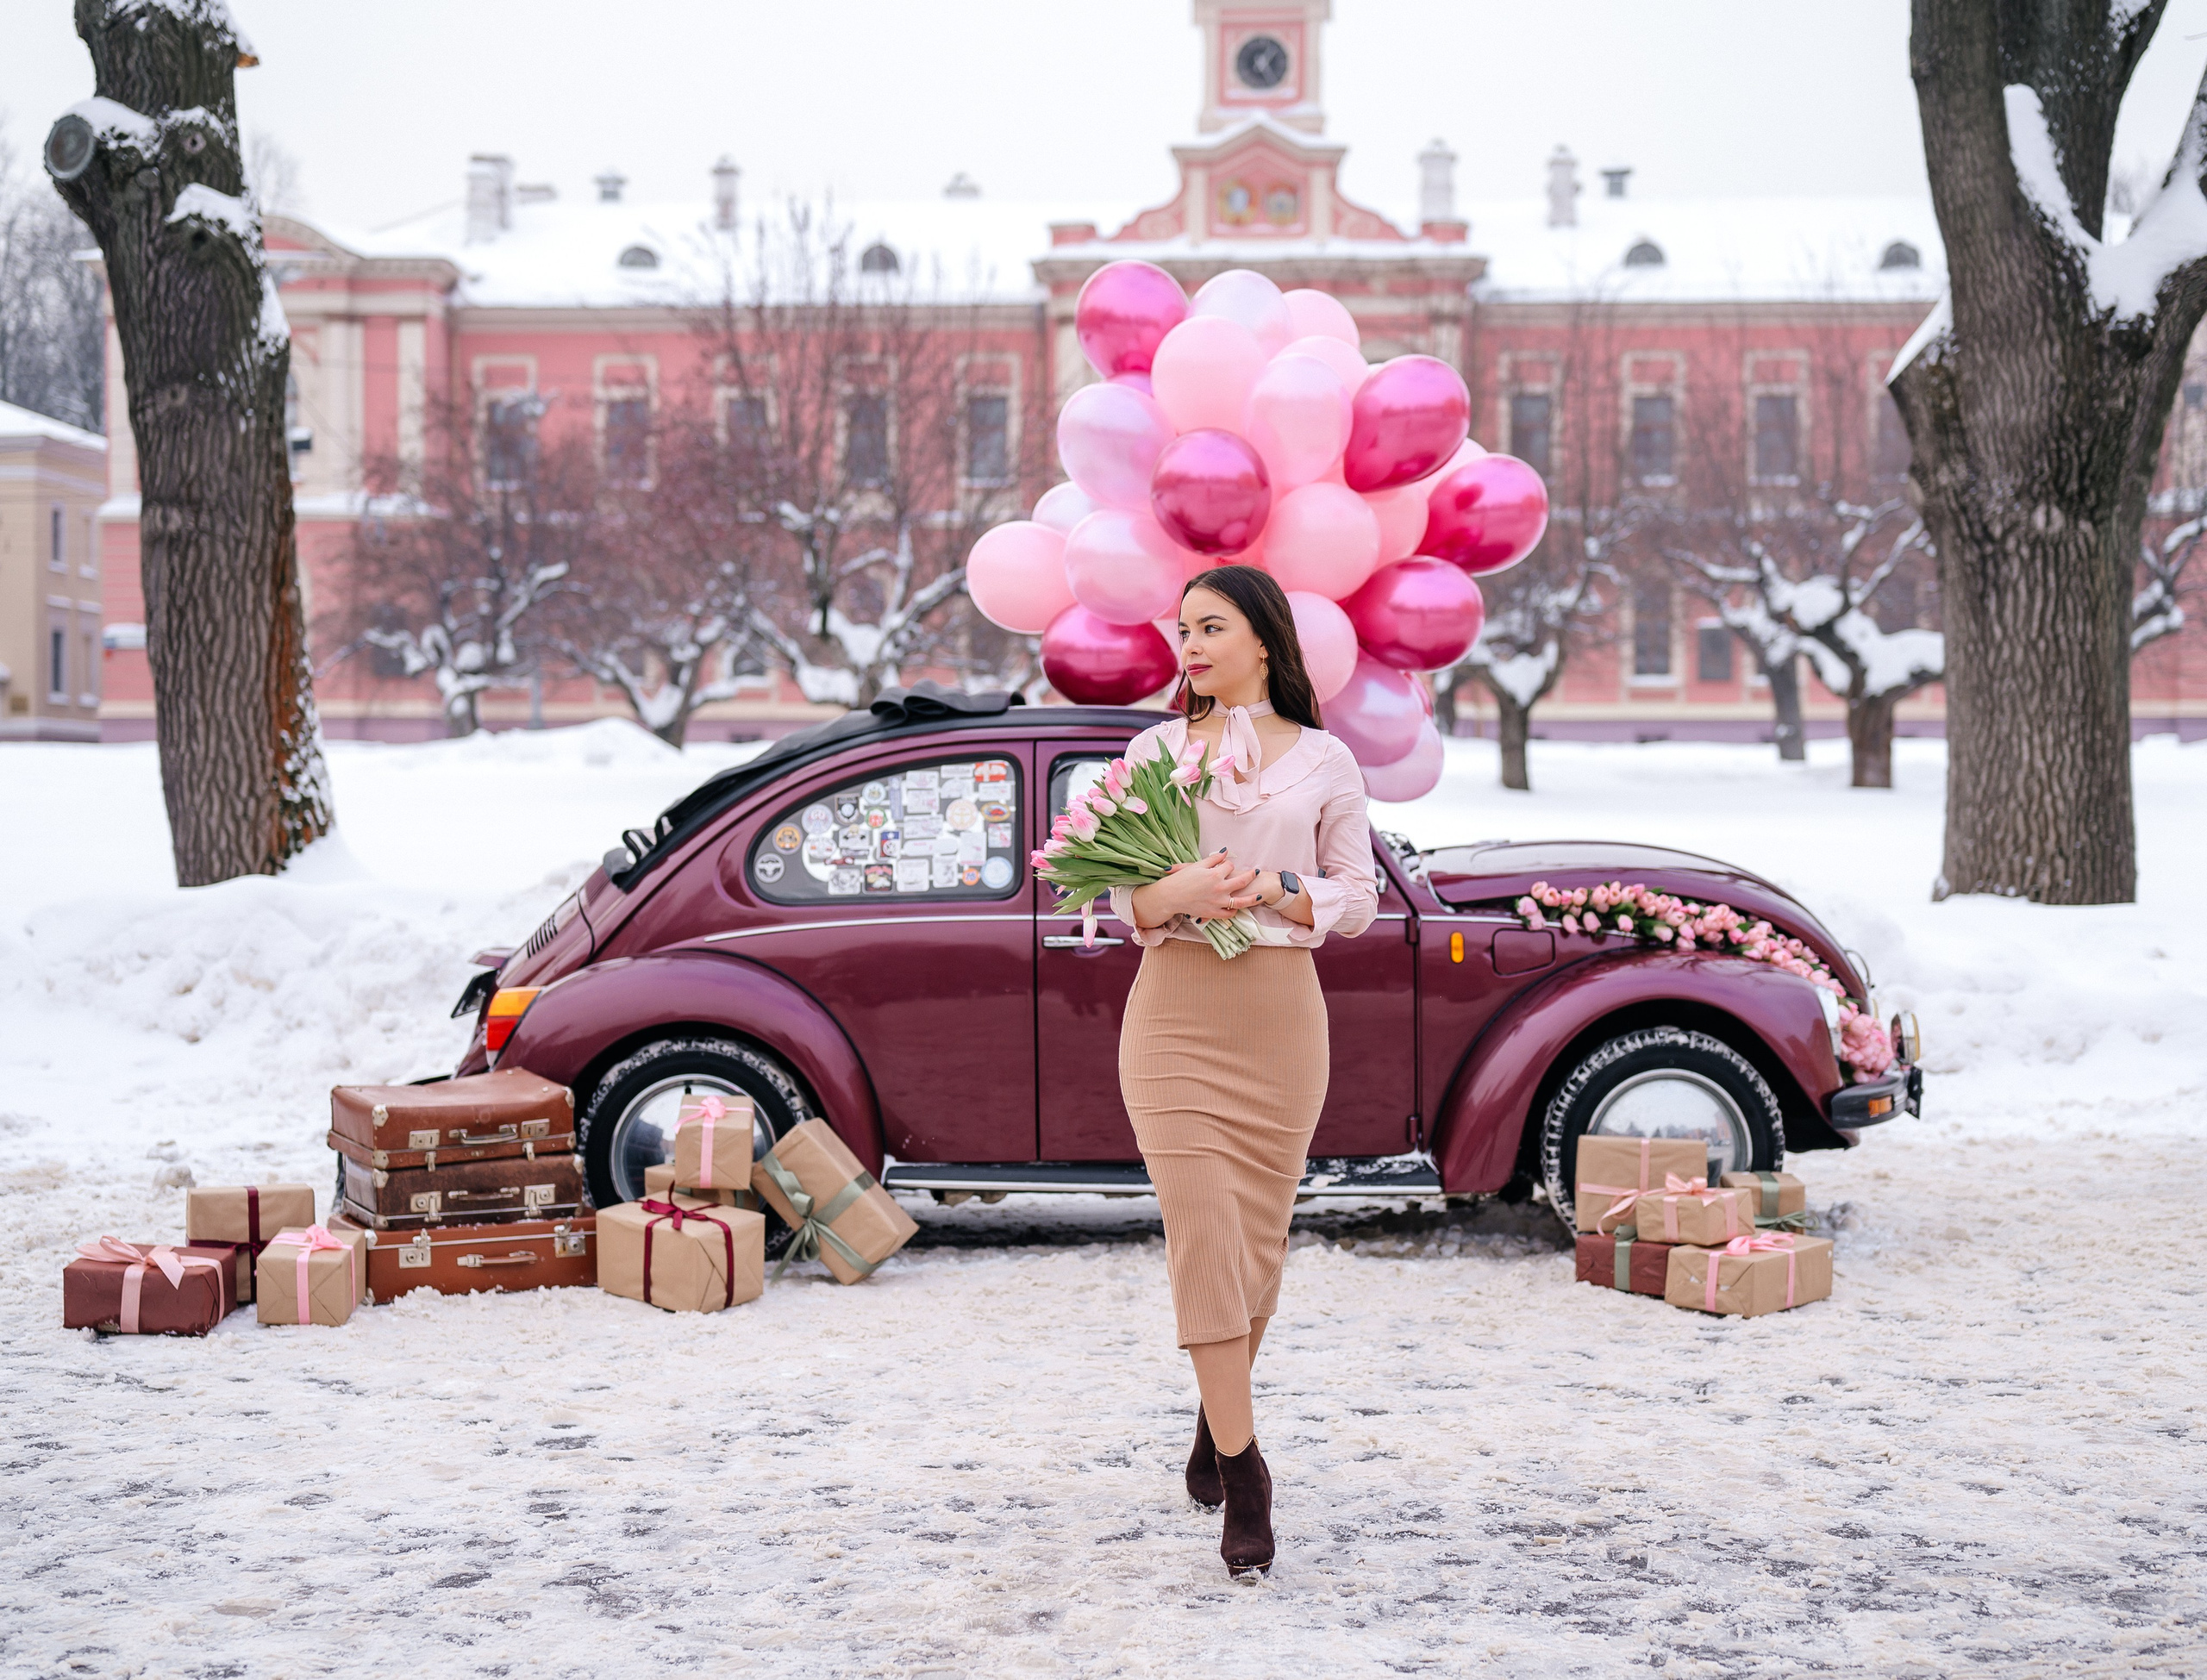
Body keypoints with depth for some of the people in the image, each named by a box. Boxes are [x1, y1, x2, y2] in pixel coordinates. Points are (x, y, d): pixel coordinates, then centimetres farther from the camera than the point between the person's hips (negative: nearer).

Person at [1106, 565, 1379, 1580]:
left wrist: (1270, 889, -12)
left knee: (1258, 1236, 6)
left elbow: (1358, 900, 6)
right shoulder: (1153, 751, 8)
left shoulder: (1324, 762, 6)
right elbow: (1121, 897, 7)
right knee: (1202, 1236, -10)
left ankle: (1218, 1418, 30)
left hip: (1280, 1012, 1)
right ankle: (1244, 1470, -7)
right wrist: (1175, 894, -15)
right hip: (1174, 1011, 0)